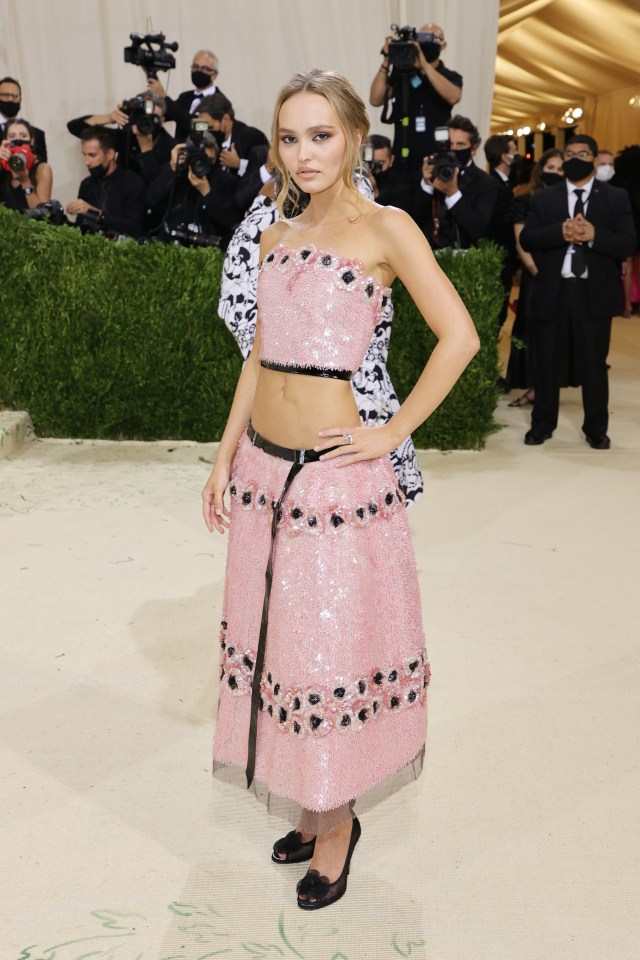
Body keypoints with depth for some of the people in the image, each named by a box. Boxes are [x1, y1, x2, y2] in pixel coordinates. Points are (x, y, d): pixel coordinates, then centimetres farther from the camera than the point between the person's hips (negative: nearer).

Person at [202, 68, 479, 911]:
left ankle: (335, 825, 24)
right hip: (260, 468, 7)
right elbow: (260, 354, 15)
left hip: (334, 472, -6)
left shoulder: (385, 229, -6)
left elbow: (459, 336, -11)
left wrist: (392, 433, -11)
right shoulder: (277, 237, 12)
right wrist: (225, 458, 12)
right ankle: (309, 808, 33)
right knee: (275, 640, 14)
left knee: (330, 649, 4)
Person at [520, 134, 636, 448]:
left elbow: (629, 245, -5)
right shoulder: (544, 198, 8)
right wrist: (560, 232, -19)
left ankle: (596, 429, 19)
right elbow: (526, 239, -3)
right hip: (552, 292, 1)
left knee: (594, 363, 6)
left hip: (594, 293, -1)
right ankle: (542, 424, 23)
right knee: (547, 361, 9)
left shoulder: (616, 198, 4)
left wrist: (594, 234, -21)